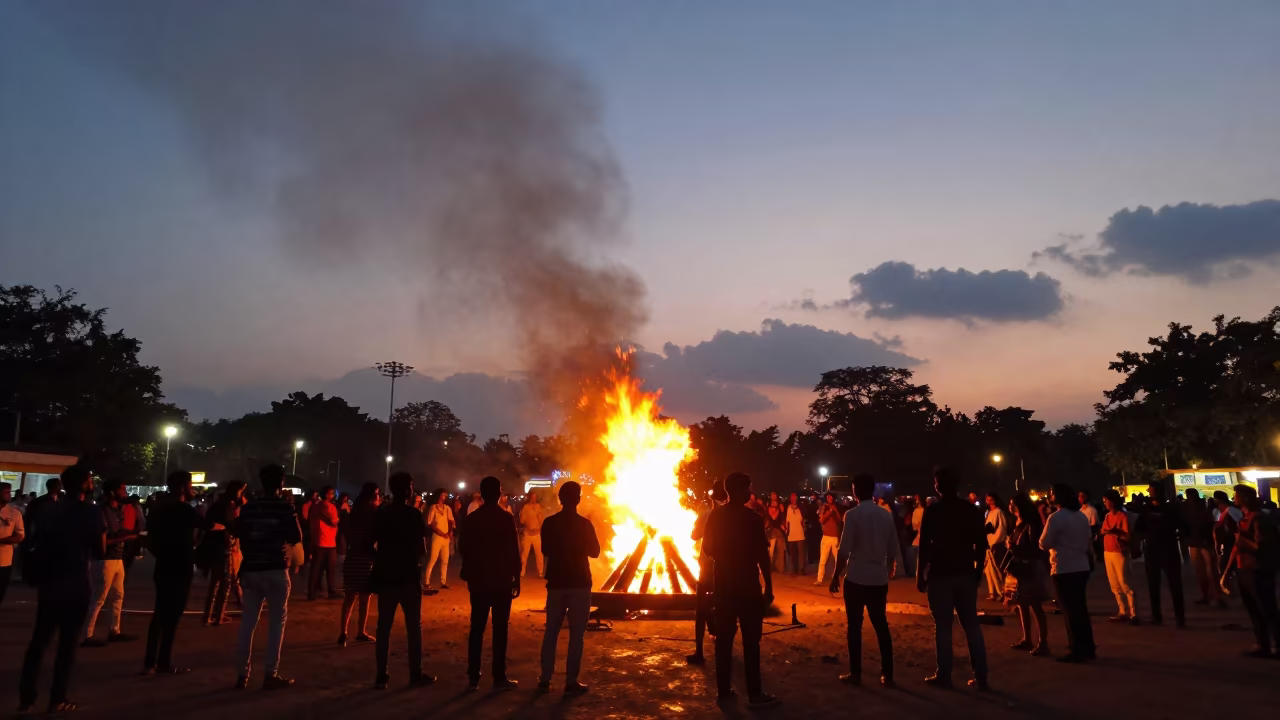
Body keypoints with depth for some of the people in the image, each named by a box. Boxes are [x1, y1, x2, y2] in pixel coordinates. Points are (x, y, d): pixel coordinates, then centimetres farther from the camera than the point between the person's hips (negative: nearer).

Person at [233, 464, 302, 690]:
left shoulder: (248, 507, 3)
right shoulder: (285, 507, -9)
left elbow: (236, 532, 12)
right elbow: (296, 537, -8)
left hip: (250, 569, 4)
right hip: (276, 570, -4)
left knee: (248, 621, 11)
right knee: (276, 622, 3)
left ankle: (242, 674, 12)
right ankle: (271, 674, 1)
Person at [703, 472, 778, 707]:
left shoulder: (715, 516, 1)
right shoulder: (752, 517, -13)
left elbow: (708, 548, 9)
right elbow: (762, 555, -13)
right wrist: (769, 586, -5)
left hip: (723, 583, 5)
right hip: (747, 584, -5)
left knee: (724, 637, 10)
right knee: (751, 640, 3)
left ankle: (724, 690, 15)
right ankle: (755, 693, 8)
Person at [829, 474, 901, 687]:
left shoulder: (853, 515, -12)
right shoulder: (886, 514, 2)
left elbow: (844, 550, -14)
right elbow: (893, 549, 7)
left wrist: (835, 576, -4)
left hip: (856, 579, -4)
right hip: (879, 579, 4)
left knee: (855, 627, 6)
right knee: (881, 626, 13)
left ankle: (855, 674, 11)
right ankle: (887, 675, 15)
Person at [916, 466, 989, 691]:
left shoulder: (933, 511, -8)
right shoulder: (972, 509, 3)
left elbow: (925, 546, -10)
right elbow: (981, 544, 4)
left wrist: (920, 575, -3)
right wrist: (977, 571, 13)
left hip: (940, 574, -4)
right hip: (966, 574, 4)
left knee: (942, 626, 2)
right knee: (971, 624, 11)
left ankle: (944, 675, 5)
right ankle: (980, 676, 11)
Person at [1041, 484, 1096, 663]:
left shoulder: (1056, 517, -15)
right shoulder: (1082, 516, 8)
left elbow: (1044, 544, -14)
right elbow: (1089, 542, 16)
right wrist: (1090, 560, 27)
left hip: (1064, 569, -7)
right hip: (1082, 567, 7)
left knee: (1070, 610, 2)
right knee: (1081, 608, 16)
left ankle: (1077, 651, 8)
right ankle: (1088, 648, 23)